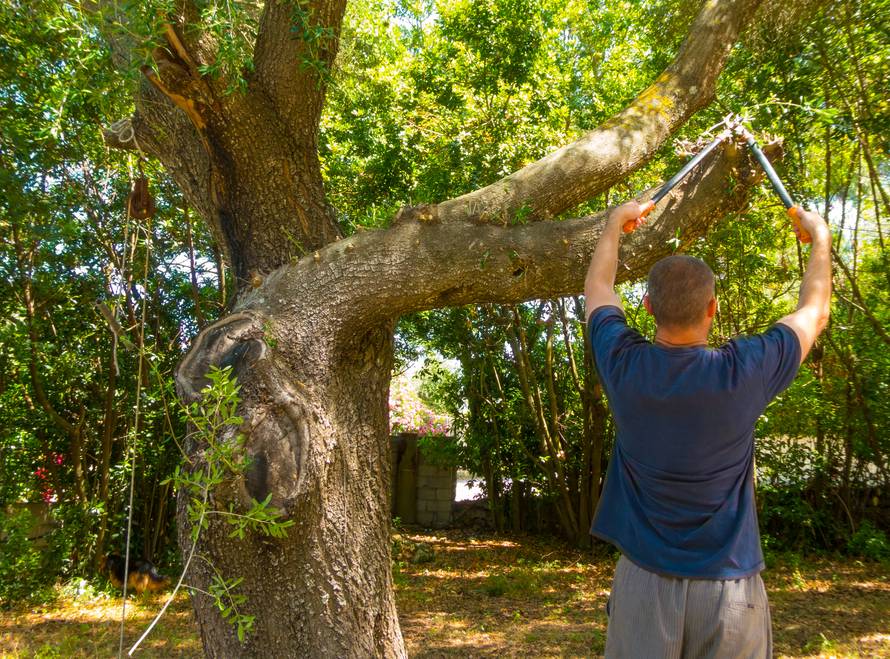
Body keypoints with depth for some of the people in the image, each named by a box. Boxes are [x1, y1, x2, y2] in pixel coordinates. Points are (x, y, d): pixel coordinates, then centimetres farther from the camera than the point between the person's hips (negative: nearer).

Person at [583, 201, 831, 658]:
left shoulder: (623, 366, -13)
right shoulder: (742, 373, -17)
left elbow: (597, 289, 9)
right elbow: (814, 312, 3)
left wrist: (615, 224, 24)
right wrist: (820, 236, 19)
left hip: (644, 581, 1)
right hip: (728, 587, -1)